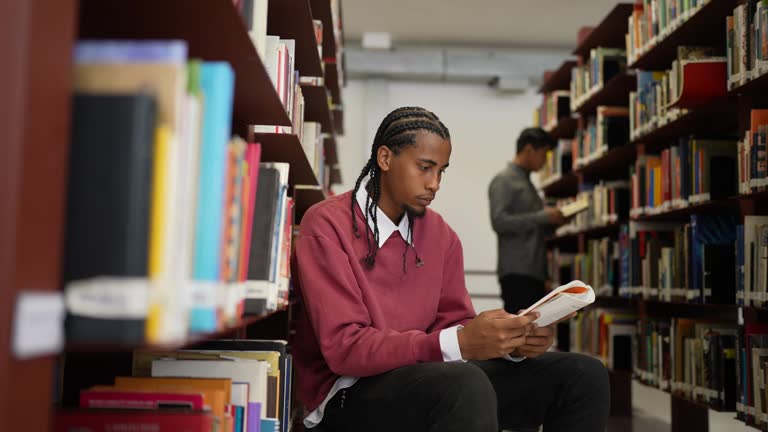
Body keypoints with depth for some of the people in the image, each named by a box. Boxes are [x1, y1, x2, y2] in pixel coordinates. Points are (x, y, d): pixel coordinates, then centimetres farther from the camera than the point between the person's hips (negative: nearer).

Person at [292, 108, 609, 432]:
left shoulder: (442, 235, 7)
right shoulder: (327, 225, -12)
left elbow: (455, 325, 7)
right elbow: (344, 348, -20)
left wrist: (512, 341, -15)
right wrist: (458, 344, -30)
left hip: (422, 375, 7)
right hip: (351, 392, -6)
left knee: (582, 375, -1)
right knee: (466, 384, -38)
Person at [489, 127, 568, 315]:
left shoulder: (527, 182, 21)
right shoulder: (503, 180, -4)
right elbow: (499, 221, -17)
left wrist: (553, 221, 5)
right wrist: (543, 217, -16)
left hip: (534, 271, 9)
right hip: (516, 272, -9)